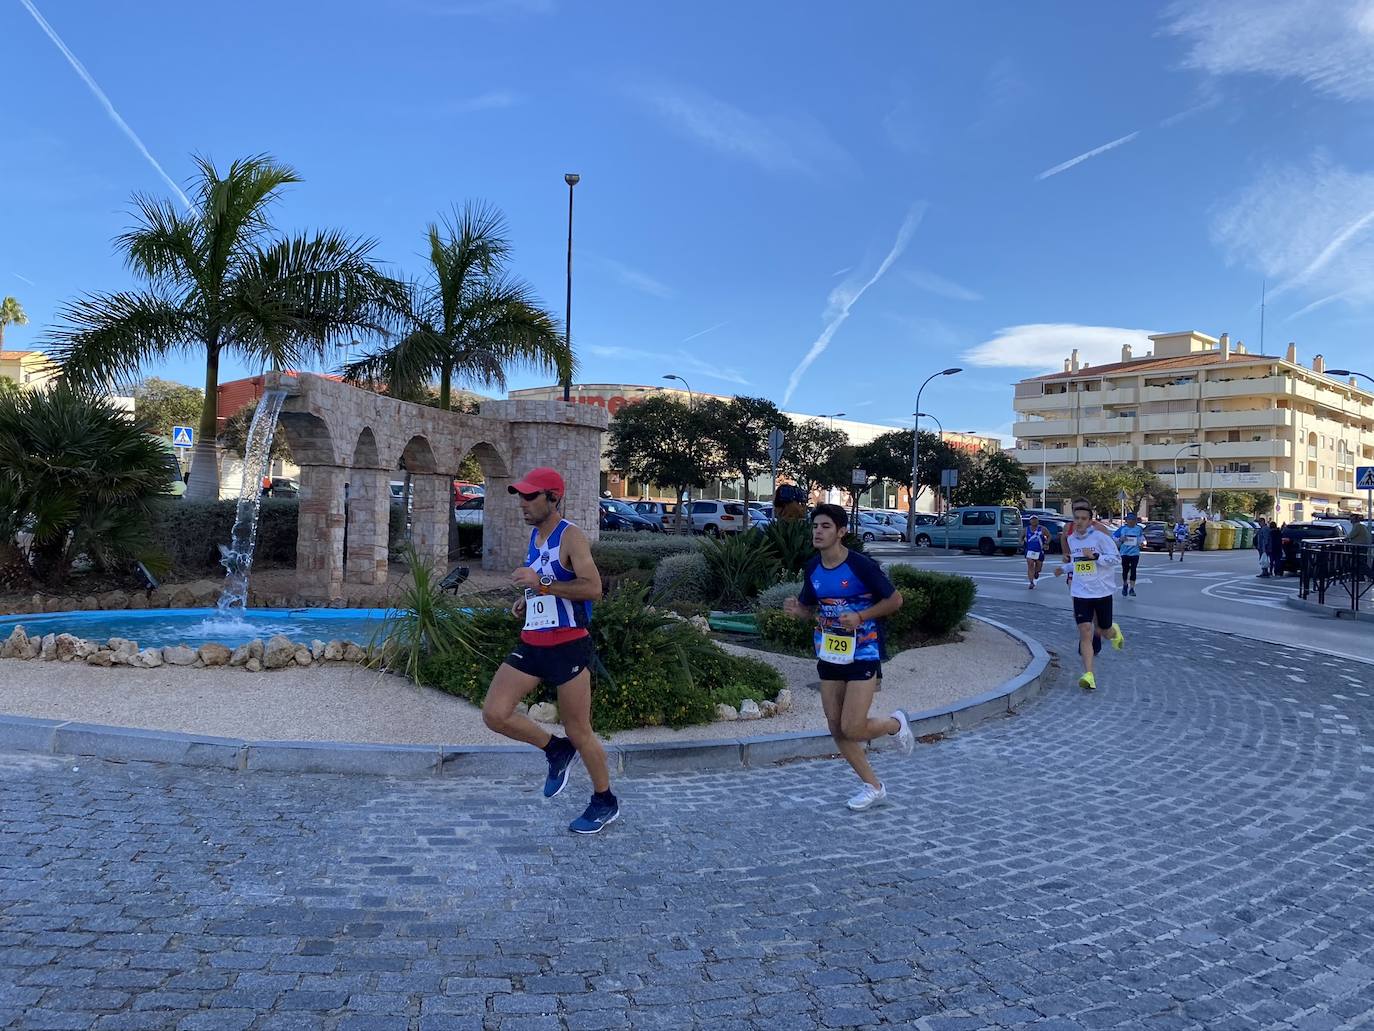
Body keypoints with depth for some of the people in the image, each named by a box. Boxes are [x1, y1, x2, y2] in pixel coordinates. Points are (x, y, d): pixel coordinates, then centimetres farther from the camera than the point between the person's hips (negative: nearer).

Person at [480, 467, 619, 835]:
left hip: (568, 646, -8)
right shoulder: (534, 535, 13)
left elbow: (592, 588, -23)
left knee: (578, 732, 3)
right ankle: (556, 750, 19)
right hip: (532, 644, 8)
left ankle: (605, 802, 25)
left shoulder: (570, 535, -13)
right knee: (494, 714, -4)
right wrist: (527, 598, 11)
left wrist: (541, 584, -26)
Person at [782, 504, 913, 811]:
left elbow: (895, 600, -9)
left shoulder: (861, 566, -17)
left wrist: (860, 617, -21)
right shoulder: (812, 569, 2)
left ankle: (895, 724, 22)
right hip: (829, 656, 6)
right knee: (837, 730, 7)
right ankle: (873, 787, 26)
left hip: (863, 655, -6)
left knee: (852, 729, -10)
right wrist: (796, 610, -8)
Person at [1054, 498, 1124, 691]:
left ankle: (1114, 632, 50)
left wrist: (1095, 556, -23)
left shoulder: (1100, 536, -12)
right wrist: (1064, 568, 8)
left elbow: (1117, 558, -13)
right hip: (1080, 593, 3)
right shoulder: (1071, 539, 5)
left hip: (1102, 592, -3)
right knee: (1085, 632, -9)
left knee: (1103, 631, 11)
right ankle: (1088, 675, -12)